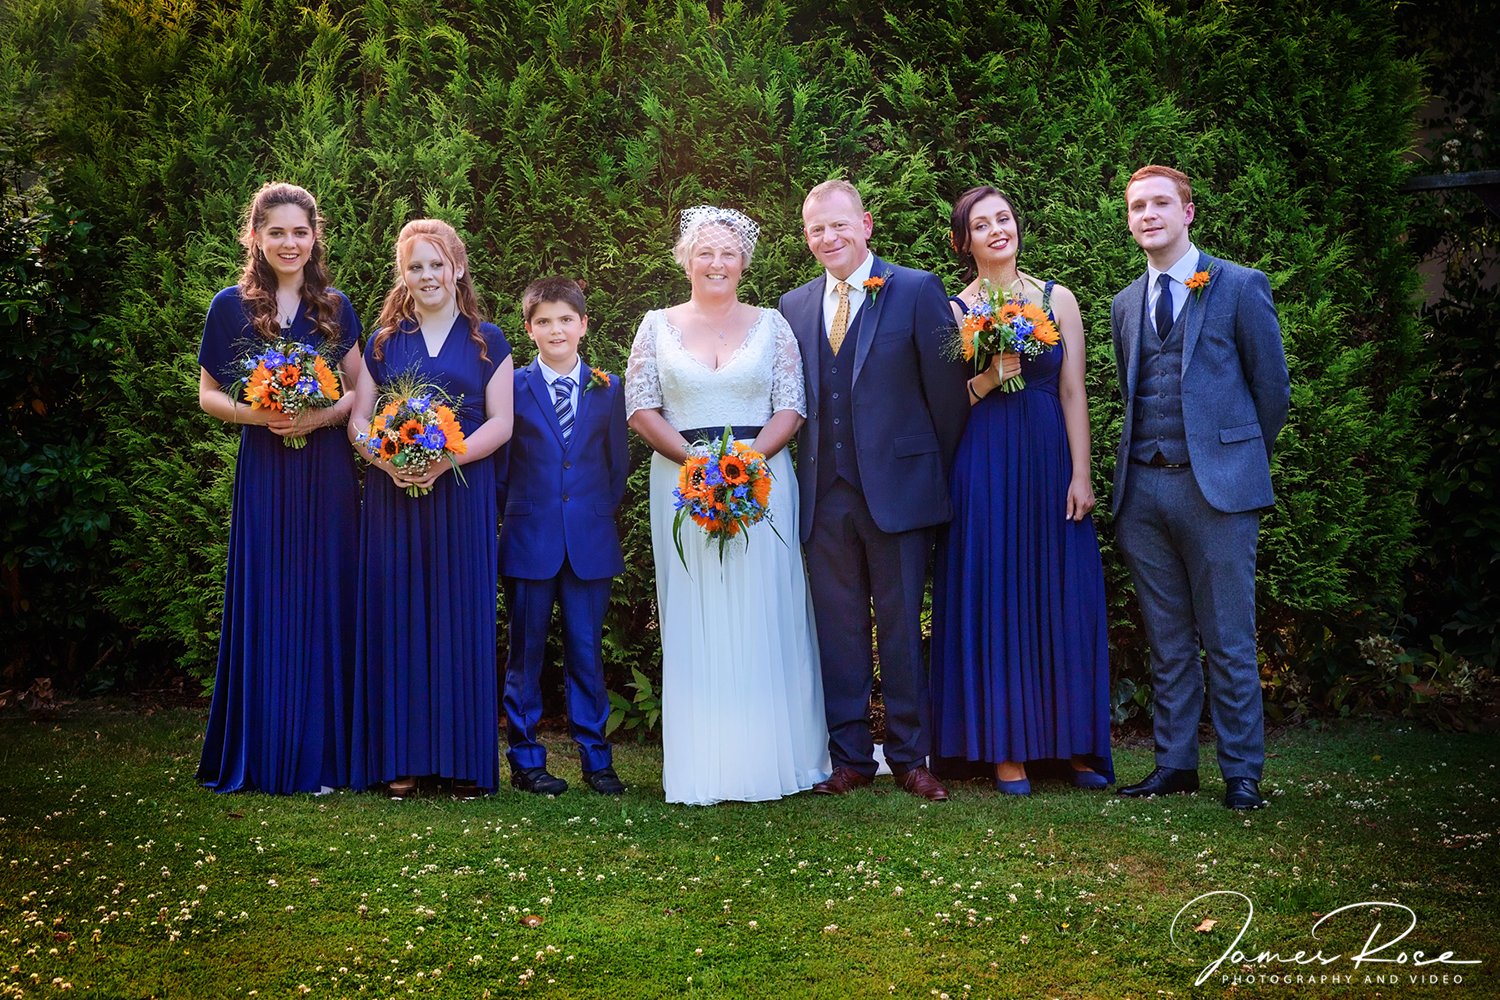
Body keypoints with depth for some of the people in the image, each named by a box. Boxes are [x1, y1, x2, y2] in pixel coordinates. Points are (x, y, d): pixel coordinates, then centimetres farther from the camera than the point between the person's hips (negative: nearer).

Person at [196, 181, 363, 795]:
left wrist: (321, 415, -9)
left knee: (323, 605, 2)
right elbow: (208, 395, 5)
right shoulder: (231, 307, 3)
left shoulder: (334, 307, 8)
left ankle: (321, 754, 11)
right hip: (263, 473, -2)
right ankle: (263, 755, 8)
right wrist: (257, 414, -14)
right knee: (265, 606, 0)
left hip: (327, 473, 2)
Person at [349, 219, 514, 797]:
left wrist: (446, 459, -15)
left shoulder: (486, 341, 7)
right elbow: (359, 418, 8)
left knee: (461, 615, -2)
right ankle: (402, 759, 5)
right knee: (397, 615, -1)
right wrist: (388, 460, -12)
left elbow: (500, 424, 0)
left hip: (463, 495, -1)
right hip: (393, 493, 2)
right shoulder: (384, 341, 12)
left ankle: (464, 758, 5)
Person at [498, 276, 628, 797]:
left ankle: (596, 757, 15)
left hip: (591, 543, 1)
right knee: (525, 652, 5)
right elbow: (499, 466, 5)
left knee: (586, 652, 6)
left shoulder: (608, 389, 7)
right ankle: (525, 758, 15)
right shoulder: (512, 387, 2)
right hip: (530, 540, -1)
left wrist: (603, 513, 5)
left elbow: (618, 464, 13)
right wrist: (506, 519, 1)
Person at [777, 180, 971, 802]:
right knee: (838, 629, 8)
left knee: (901, 626, 4)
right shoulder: (794, 306, 12)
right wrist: (805, 468, 6)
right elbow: (793, 399, 13)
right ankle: (850, 756, 17)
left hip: (896, 487, -3)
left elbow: (946, 388, -1)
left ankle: (909, 756, 14)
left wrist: (940, 473, 0)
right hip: (824, 494, 4)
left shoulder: (917, 291, -1)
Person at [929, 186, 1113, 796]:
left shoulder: (1058, 300, 7)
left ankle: (1072, 744, 13)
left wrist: (1081, 475, -4)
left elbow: (1073, 394, 3)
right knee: (994, 601, 0)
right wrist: (986, 381, -15)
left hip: (1049, 463, 1)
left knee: (1061, 599, 3)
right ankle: (1006, 749, 7)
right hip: (983, 469, -1)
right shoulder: (951, 311, 5)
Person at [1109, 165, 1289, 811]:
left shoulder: (1239, 287, 0)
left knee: (1228, 642, -1)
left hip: (1216, 485, -5)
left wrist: (1240, 459, 9)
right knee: (1167, 641, 10)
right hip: (1143, 488, 5)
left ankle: (1242, 772, 8)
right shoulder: (1126, 304, 15)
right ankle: (1174, 763, 17)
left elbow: (1272, 387, 4)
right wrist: (1147, 455, 12)